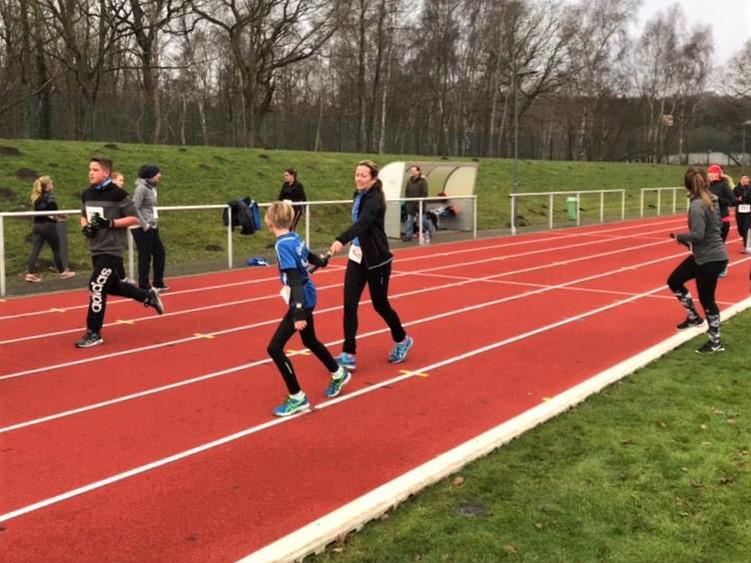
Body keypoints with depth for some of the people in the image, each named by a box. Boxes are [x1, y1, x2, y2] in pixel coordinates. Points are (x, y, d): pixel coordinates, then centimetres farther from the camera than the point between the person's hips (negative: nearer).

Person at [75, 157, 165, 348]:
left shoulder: (117, 194, -13)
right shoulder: (86, 194, 7)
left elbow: (134, 218, -11)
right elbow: (84, 216, 22)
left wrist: (109, 223, -21)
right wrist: (85, 227, 0)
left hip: (111, 250, -8)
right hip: (95, 250, 8)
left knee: (97, 288, -12)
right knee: (112, 286, 19)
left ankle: (94, 333, -1)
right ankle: (148, 296, 40)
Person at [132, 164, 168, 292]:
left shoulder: (152, 187, 10)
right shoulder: (141, 188, -15)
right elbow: (135, 208, -20)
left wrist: (153, 222, 10)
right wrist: (144, 225, -17)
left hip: (152, 227, 9)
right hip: (142, 229, -9)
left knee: (160, 253, 13)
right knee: (145, 257, 0)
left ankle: (158, 283, 24)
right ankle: (144, 287, 10)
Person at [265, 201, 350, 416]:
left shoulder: (282, 244, -21)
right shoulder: (295, 238, 3)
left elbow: (295, 280, -27)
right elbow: (309, 256, 24)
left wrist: (298, 313, -31)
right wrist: (322, 262, 48)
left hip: (301, 301, -9)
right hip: (307, 298, 9)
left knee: (275, 348, -6)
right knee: (310, 341, 28)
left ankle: (297, 398, 1)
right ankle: (339, 374, 48)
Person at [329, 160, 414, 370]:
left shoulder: (374, 200, -20)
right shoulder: (358, 196, 5)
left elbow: (362, 223, -38)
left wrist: (341, 240, -54)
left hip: (376, 260, -7)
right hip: (356, 257, 7)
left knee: (380, 305, 7)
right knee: (349, 305, -4)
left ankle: (402, 340, 33)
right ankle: (348, 355, -1)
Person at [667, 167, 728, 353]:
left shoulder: (697, 206, -22)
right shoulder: (712, 200, 5)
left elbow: (698, 235, -27)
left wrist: (679, 236, -8)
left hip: (710, 258, -9)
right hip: (703, 255, 9)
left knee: (706, 299, 4)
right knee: (674, 281, 17)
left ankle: (715, 342, 18)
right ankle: (694, 317, 28)